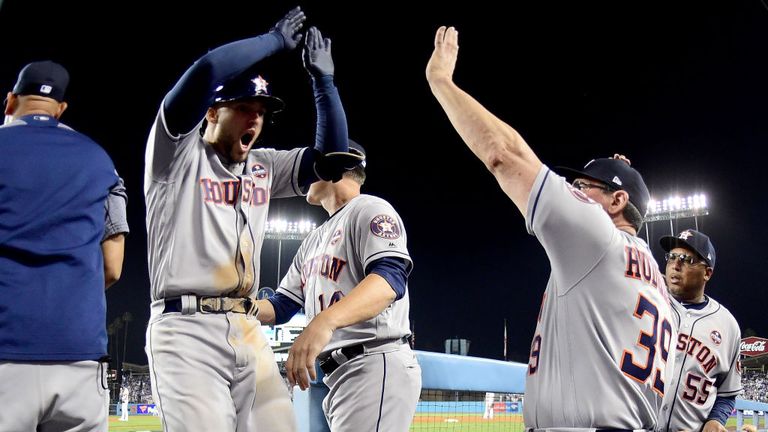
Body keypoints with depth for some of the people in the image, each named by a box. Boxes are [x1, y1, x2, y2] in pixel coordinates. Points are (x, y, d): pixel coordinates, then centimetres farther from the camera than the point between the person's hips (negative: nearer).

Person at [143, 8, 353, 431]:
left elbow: (331, 157, 12)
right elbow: (206, 71, -14)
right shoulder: (177, 151, 1)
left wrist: (323, 78, 10)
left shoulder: (264, 167, 18)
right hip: (187, 330, -6)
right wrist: (275, 39, -4)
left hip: (248, 333, 6)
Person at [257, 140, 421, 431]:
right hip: (336, 375, 10)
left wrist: (325, 320, -37)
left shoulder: (370, 209, -3)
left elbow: (391, 278, -21)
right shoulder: (314, 240, 25)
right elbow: (282, 306, 23)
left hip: (376, 366, -9)